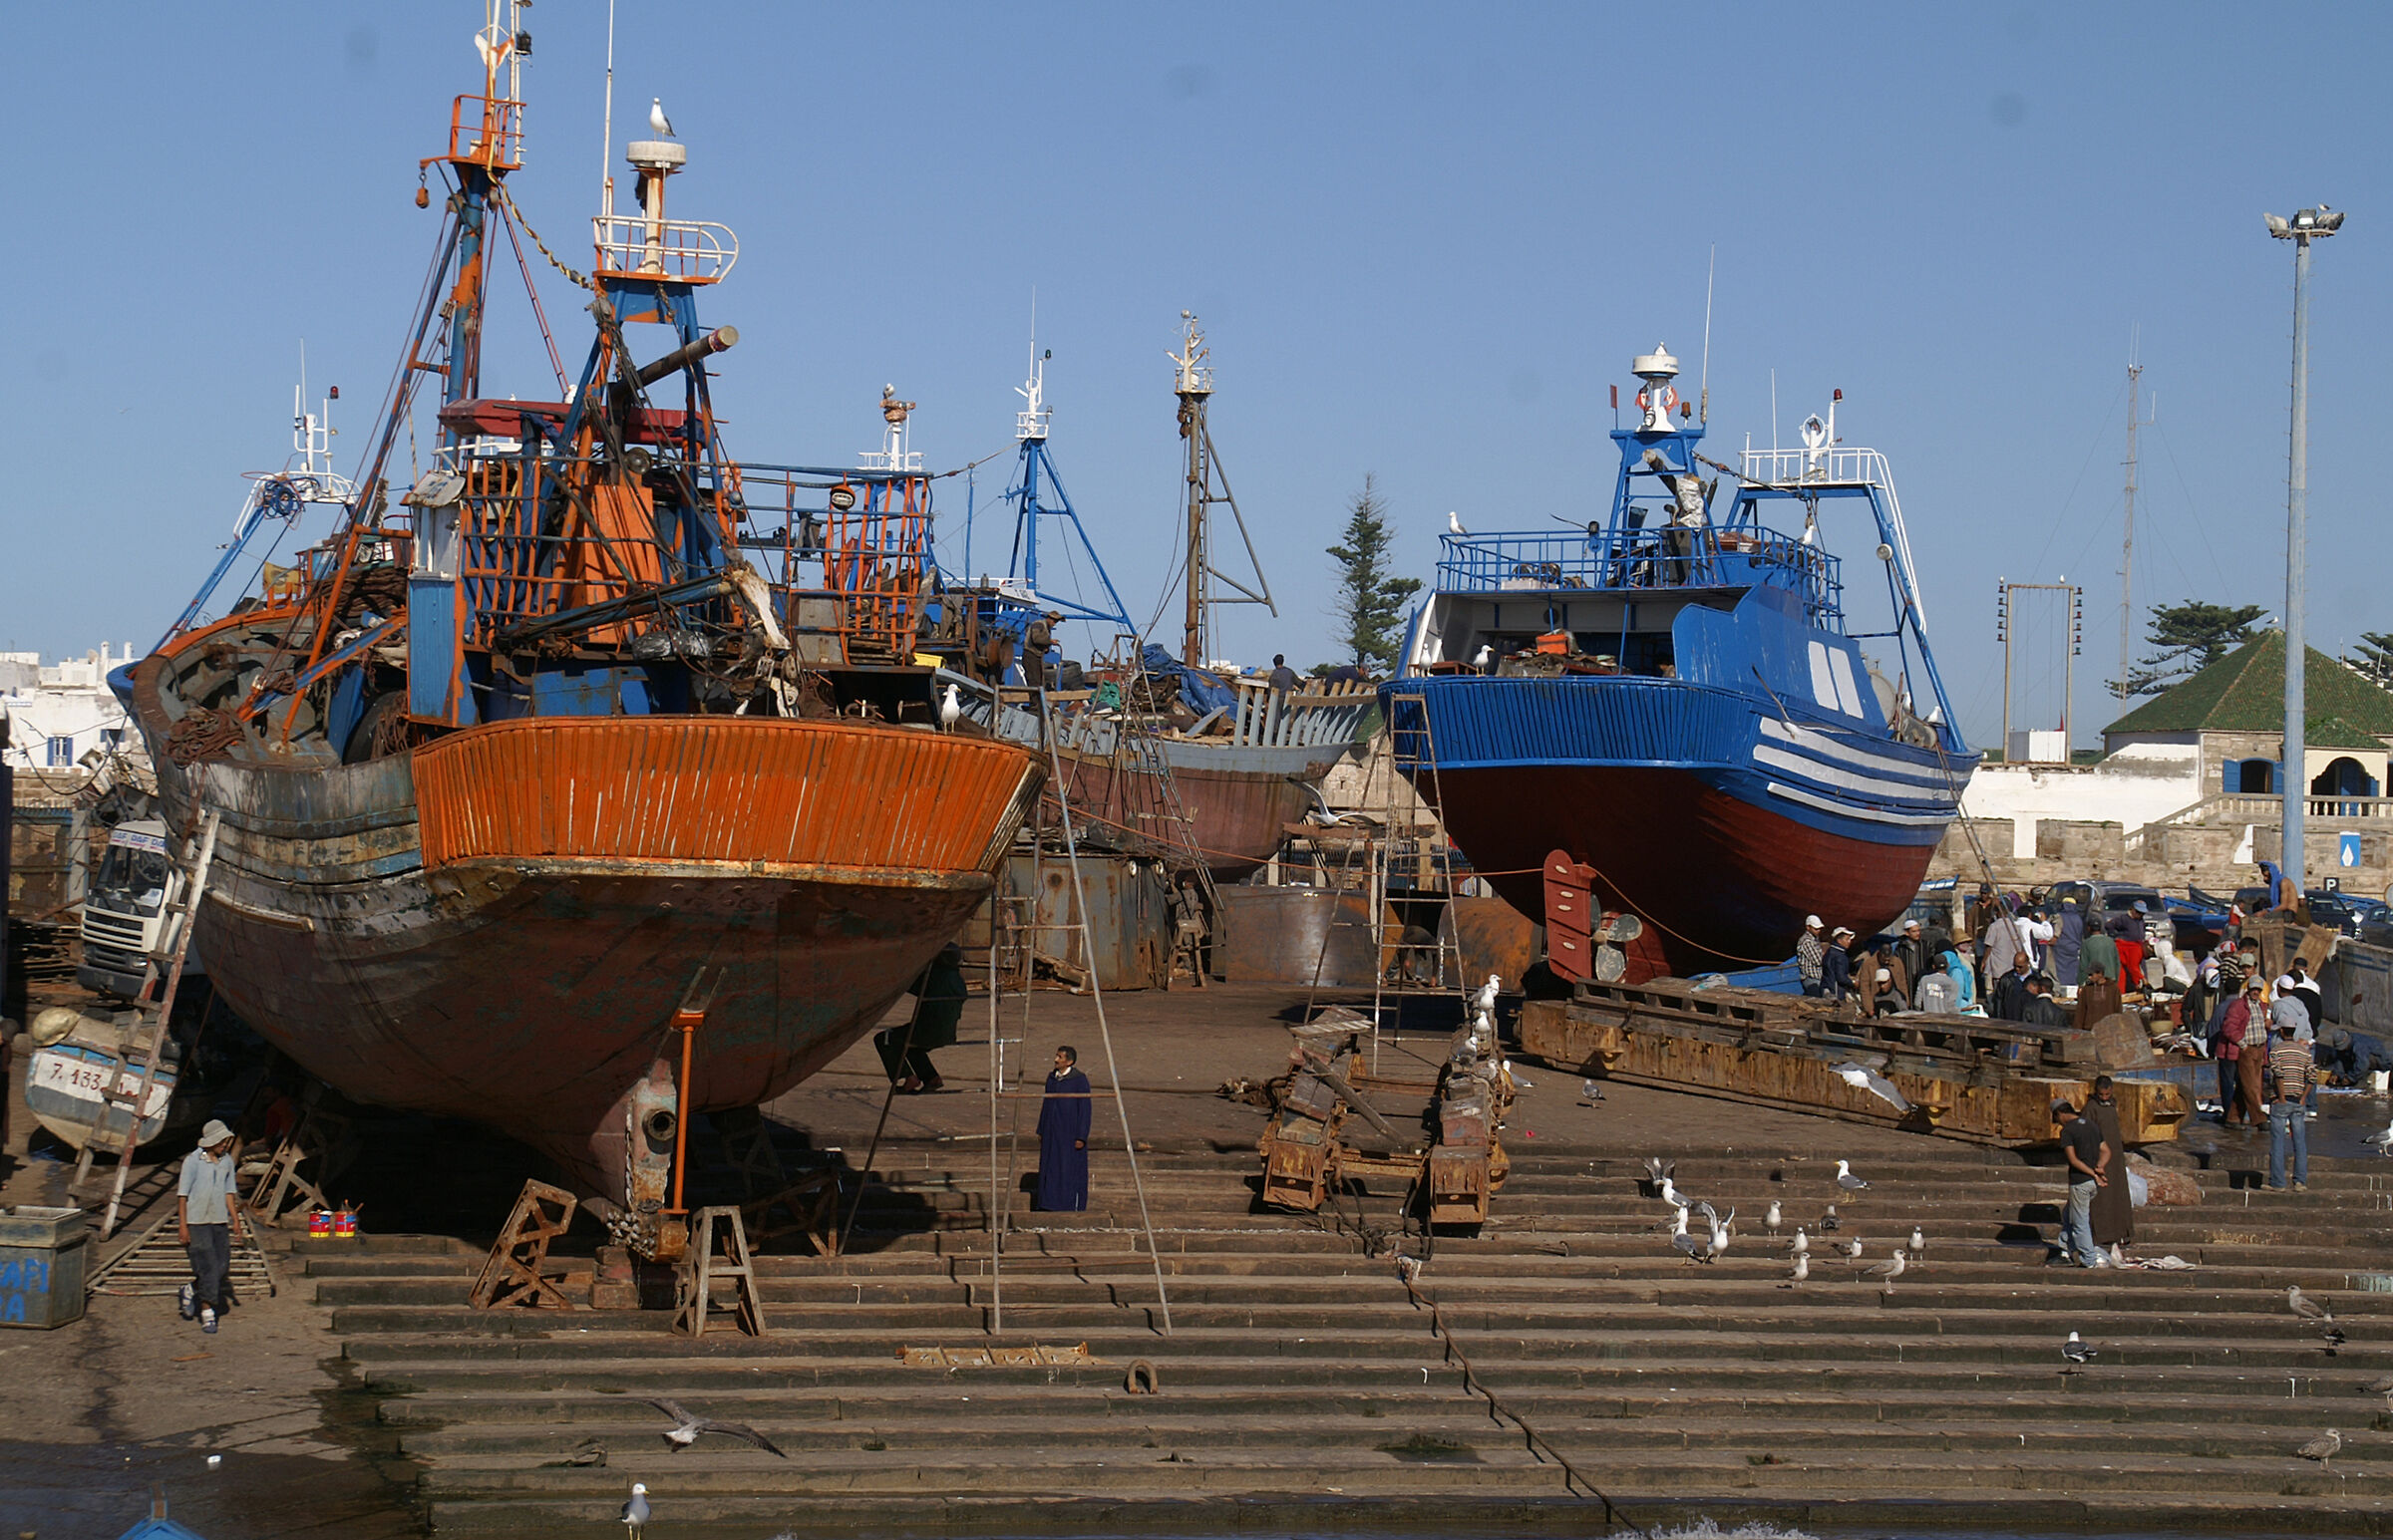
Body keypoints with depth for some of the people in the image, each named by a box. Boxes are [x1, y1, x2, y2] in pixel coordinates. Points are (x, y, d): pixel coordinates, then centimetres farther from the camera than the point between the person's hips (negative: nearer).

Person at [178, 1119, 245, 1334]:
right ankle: (207, 1312, 2)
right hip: (196, 1221, -5)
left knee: (223, 1266, 2)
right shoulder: (193, 1161, -9)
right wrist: (182, 1225, -12)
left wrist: (235, 1220, 10)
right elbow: (182, 1195, -8)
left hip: (219, 1221, 5)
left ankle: (191, 1290, 28)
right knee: (207, 1267, -8)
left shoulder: (227, 1161, 7)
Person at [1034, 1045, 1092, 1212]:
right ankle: (1054, 1204, 16)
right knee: (1052, 1170, 8)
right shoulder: (1052, 1077, 6)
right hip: (1052, 1131, 6)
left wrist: (1081, 1137, -16)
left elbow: (1084, 1109, -12)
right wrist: (1041, 1131, 13)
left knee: (1071, 1170, -2)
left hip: (1071, 1131, -6)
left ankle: (1072, 1206, 6)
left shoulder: (1079, 1080, -13)